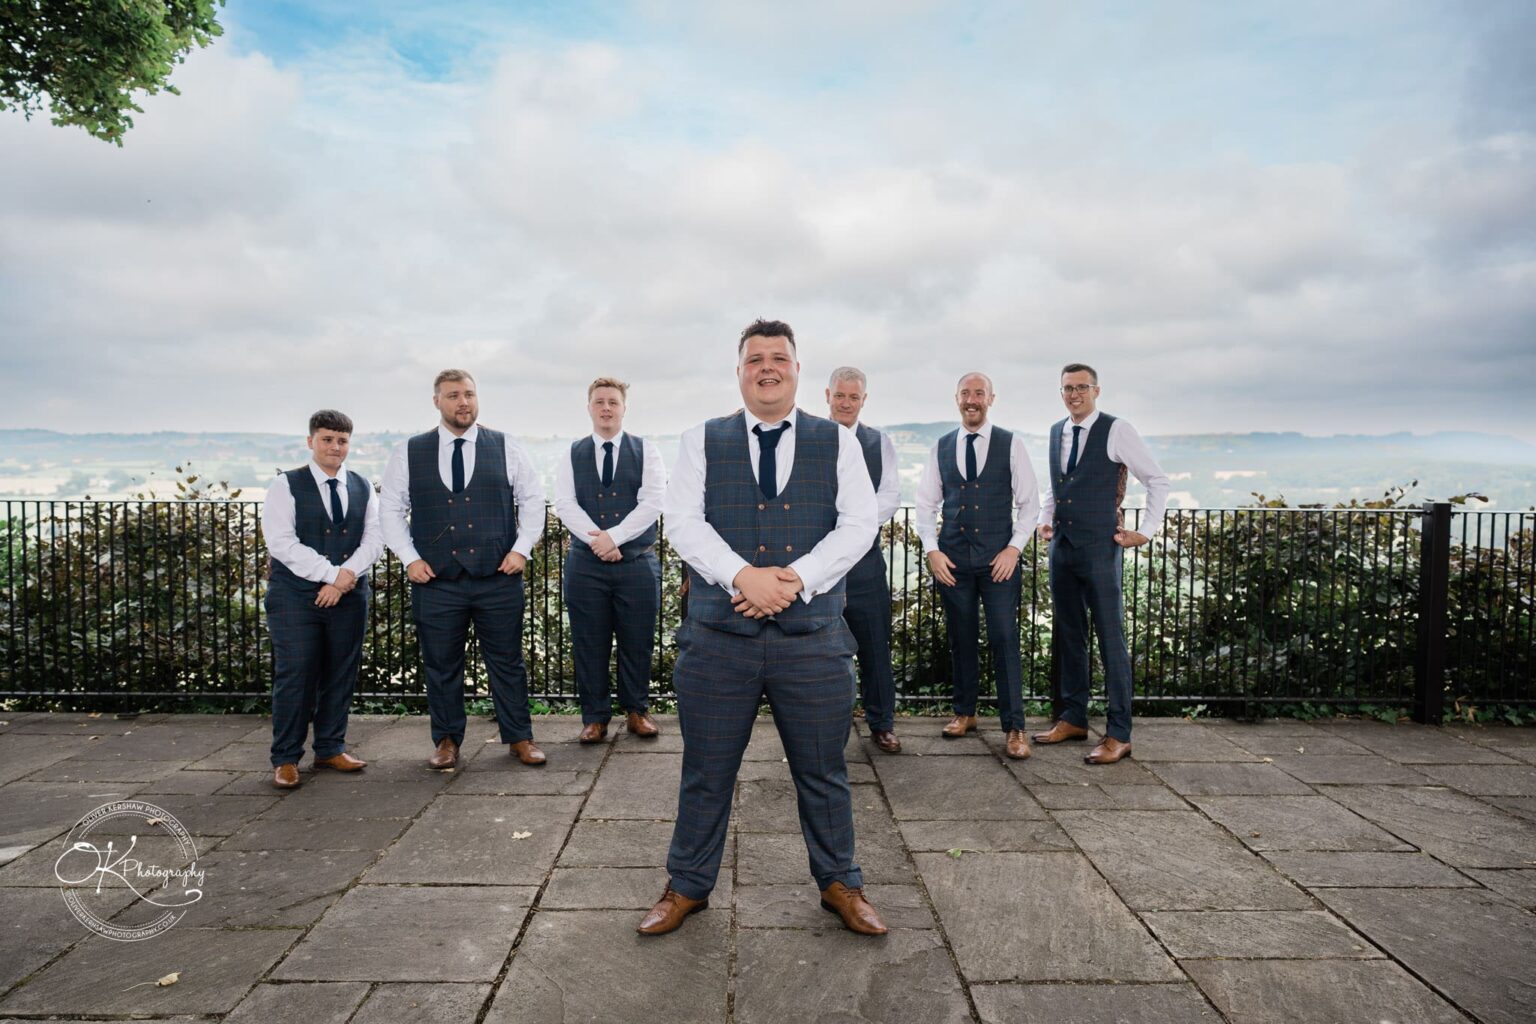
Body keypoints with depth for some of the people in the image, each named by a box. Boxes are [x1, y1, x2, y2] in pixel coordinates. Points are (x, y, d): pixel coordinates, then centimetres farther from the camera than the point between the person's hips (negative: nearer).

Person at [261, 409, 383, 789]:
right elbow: (281, 542, -11)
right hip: (295, 596, -4)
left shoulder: (363, 488, 11)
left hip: (350, 595, 4)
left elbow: (374, 536, 4)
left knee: (341, 674, 8)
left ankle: (330, 749, 21)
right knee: (295, 676, -3)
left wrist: (348, 573, -13)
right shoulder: (286, 486, -2)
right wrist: (331, 575, -16)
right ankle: (285, 759, 9)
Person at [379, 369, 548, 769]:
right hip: (435, 582, 1)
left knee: (507, 662, 8)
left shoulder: (506, 448, 4)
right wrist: (409, 559, -2)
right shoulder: (408, 453, 5)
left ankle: (519, 738, 21)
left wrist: (521, 549, -2)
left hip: (499, 578, 0)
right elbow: (391, 510, 9)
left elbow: (533, 500, 8)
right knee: (441, 666, 10)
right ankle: (447, 741, 26)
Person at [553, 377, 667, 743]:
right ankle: (595, 717, 19)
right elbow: (564, 503, -4)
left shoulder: (646, 451, 4)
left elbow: (652, 502, -7)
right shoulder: (573, 455, 8)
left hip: (637, 563, -1)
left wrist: (614, 536, -16)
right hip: (585, 564, 1)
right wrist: (596, 538, -17)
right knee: (589, 644, 6)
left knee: (637, 643, 7)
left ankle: (636, 711, 24)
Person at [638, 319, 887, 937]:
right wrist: (743, 576, -19)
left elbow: (859, 524, -3)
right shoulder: (702, 441, 6)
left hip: (814, 640, 0)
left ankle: (839, 884, 35)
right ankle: (688, 886, 33)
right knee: (706, 773, 12)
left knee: (823, 773, 13)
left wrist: (795, 579, -16)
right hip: (718, 638, 0)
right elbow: (682, 520, -5)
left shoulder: (838, 442, 6)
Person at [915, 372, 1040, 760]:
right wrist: (932, 549, -3)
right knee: (961, 639, 11)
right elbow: (926, 504, 9)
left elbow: (1028, 501, 1)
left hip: (999, 558, -2)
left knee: (1005, 640, -4)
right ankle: (965, 712, 25)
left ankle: (1014, 728, 4)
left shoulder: (1010, 444, 1)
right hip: (952, 559, 3)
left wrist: (1014, 548, -9)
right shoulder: (941, 448, 7)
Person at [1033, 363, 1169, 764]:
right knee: (1069, 636, 13)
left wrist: (1146, 532, -6)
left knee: (1111, 639, -3)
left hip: (1099, 549, -6)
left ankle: (1118, 734, 4)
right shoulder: (1055, 432, 12)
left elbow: (1158, 480, -3)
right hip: (1061, 547, 7)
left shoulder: (1116, 431, -6)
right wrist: (1045, 519, 12)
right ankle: (1073, 719, 24)